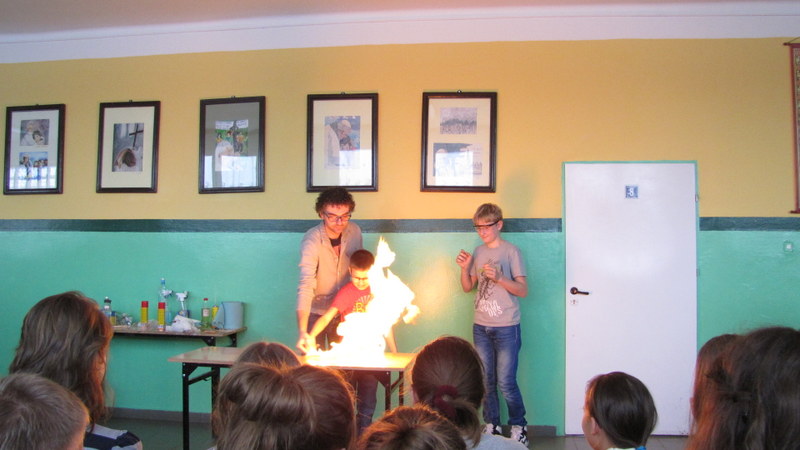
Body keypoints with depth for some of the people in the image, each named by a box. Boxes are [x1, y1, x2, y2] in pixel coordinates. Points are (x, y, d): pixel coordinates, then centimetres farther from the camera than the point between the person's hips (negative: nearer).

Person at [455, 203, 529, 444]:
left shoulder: (511, 251, -6)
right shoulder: (478, 252, 10)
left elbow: (523, 290, -9)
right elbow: (468, 287, 16)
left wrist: (499, 277, -23)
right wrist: (464, 268, -1)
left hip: (506, 327, -5)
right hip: (481, 327, 5)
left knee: (506, 382, -3)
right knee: (486, 381, 9)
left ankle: (518, 427, 16)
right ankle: (491, 426, 22)